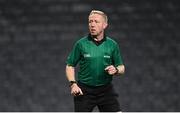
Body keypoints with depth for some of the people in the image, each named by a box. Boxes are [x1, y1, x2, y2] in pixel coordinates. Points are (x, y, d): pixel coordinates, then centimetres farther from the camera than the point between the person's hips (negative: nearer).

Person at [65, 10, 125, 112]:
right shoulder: (81, 44, -2)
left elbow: (121, 67, 9)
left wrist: (116, 70, -14)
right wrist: (73, 84, -10)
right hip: (84, 91, -1)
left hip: (106, 90, 1)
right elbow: (70, 66, 5)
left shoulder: (112, 45, 2)